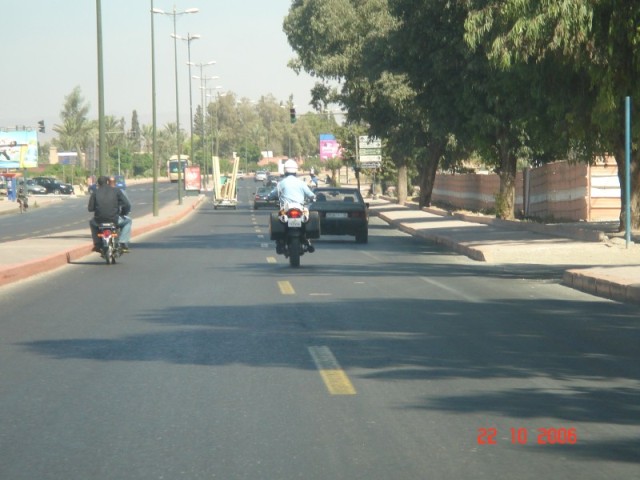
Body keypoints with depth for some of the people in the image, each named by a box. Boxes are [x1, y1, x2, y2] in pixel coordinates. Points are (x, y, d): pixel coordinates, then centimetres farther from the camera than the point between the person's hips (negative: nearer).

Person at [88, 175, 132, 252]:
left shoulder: (95, 192, 5)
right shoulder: (116, 191, 2)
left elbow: (90, 208, 4)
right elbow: (127, 205, -3)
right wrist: (123, 214, 17)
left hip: (99, 221, 2)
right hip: (114, 219, -2)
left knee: (92, 222, 38)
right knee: (127, 221, 29)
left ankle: (97, 244, 31)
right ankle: (123, 244, 16)